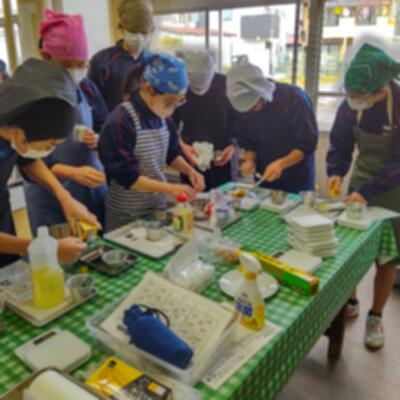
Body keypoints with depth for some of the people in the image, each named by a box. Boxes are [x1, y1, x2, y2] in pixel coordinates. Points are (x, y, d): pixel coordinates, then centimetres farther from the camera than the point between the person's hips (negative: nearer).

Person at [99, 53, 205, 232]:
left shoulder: (162, 116, 0)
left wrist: (190, 170, -6)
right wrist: (169, 188, -26)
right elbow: (126, 176, -23)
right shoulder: (120, 122, -22)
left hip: (158, 205, 7)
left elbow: (172, 152, 12)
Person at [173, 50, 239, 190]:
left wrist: (232, 145, -10)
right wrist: (182, 145, -13)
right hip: (191, 159, 0)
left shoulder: (226, 85, -9)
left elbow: (236, 119, 2)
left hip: (221, 158, 0)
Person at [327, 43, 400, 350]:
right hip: (361, 178, 4)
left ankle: (375, 318, 22)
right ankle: (350, 301, 30)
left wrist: (368, 192, -31)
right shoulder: (351, 104, -13)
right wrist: (336, 173, -20)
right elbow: (340, 143, -2)